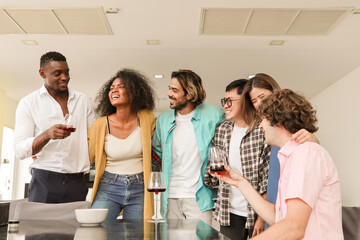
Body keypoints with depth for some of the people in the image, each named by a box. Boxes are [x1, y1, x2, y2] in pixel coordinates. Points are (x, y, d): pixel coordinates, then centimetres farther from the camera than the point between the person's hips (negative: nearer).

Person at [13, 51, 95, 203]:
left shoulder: (82, 100, 13)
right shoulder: (28, 103, 4)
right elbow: (20, 150, -4)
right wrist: (47, 135, -21)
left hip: (77, 183, 2)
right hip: (44, 181, -2)